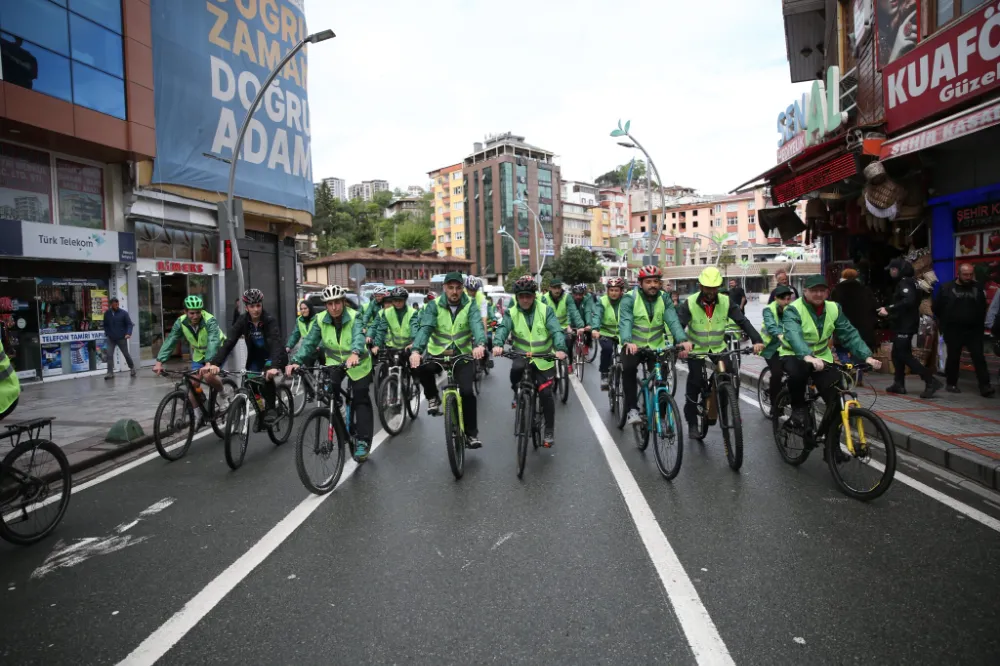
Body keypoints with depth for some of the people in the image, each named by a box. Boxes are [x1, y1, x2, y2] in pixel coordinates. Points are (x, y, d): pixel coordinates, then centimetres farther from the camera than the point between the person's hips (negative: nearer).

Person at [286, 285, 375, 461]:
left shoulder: (354, 317, -22)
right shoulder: (320, 319, -12)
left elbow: (358, 335, -42)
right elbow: (309, 342, -18)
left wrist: (355, 354, -63)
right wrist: (296, 361, -34)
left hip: (357, 363, -2)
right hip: (334, 362, 3)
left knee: (361, 400, -3)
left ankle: (363, 441, 5)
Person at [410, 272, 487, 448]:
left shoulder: (469, 305, -6)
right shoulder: (434, 305, -7)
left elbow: (477, 324, -24)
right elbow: (425, 328, -21)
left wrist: (480, 344, -46)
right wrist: (416, 350, -40)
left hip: (462, 355, 0)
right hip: (438, 353, 0)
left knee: (467, 391, -12)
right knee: (420, 367, -30)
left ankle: (472, 433, 6)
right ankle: (433, 397, -1)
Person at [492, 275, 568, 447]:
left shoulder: (545, 310, -6)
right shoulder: (511, 313, -4)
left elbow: (556, 330, -19)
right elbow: (503, 328, -22)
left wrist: (560, 348, -39)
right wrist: (498, 344, -43)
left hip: (544, 358, 0)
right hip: (522, 355, 0)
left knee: (546, 392, -8)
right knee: (516, 369, -33)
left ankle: (549, 430, 10)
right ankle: (517, 394, 0)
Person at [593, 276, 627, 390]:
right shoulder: (602, 301, -8)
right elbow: (597, 315, -23)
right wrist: (595, 329, -42)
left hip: (622, 334, 2)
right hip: (605, 333, -2)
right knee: (607, 348, -30)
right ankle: (604, 374, -12)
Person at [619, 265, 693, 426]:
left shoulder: (664, 298, -4)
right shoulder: (629, 299, -13)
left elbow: (673, 320, -18)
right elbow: (625, 322, -28)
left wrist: (682, 339, -37)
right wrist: (627, 342, -49)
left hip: (657, 346, 3)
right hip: (633, 345, -3)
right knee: (629, 369, -29)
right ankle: (632, 409, -18)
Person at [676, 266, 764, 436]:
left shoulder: (726, 302, -12)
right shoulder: (690, 303, -19)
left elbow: (742, 321, -19)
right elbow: (678, 325, -27)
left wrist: (757, 340, -34)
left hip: (718, 347, 2)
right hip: (696, 348, -2)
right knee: (695, 383, -5)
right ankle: (692, 422, 10)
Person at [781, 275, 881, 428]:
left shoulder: (834, 309, -3)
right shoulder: (793, 310, -20)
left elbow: (849, 334, -9)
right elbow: (793, 335, -37)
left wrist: (867, 356, -25)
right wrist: (808, 357, -55)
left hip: (821, 356, 4)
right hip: (794, 354, -4)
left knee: (836, 398, -9)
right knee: (797, 373, -38)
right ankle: (798, 407, -11)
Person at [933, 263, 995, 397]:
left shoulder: (977, 288, 6)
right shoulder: (947, 289, -2)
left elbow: (983, 307, 16)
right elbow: (937, 308, 3)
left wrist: (979, 322, 9)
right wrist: (946, 323, 6)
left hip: (974, 330, 2)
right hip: (953, 330, -2)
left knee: (979, 357, -3)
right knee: (953, 358, 6)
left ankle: (985, 386, -3)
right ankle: (951, 384, 18)